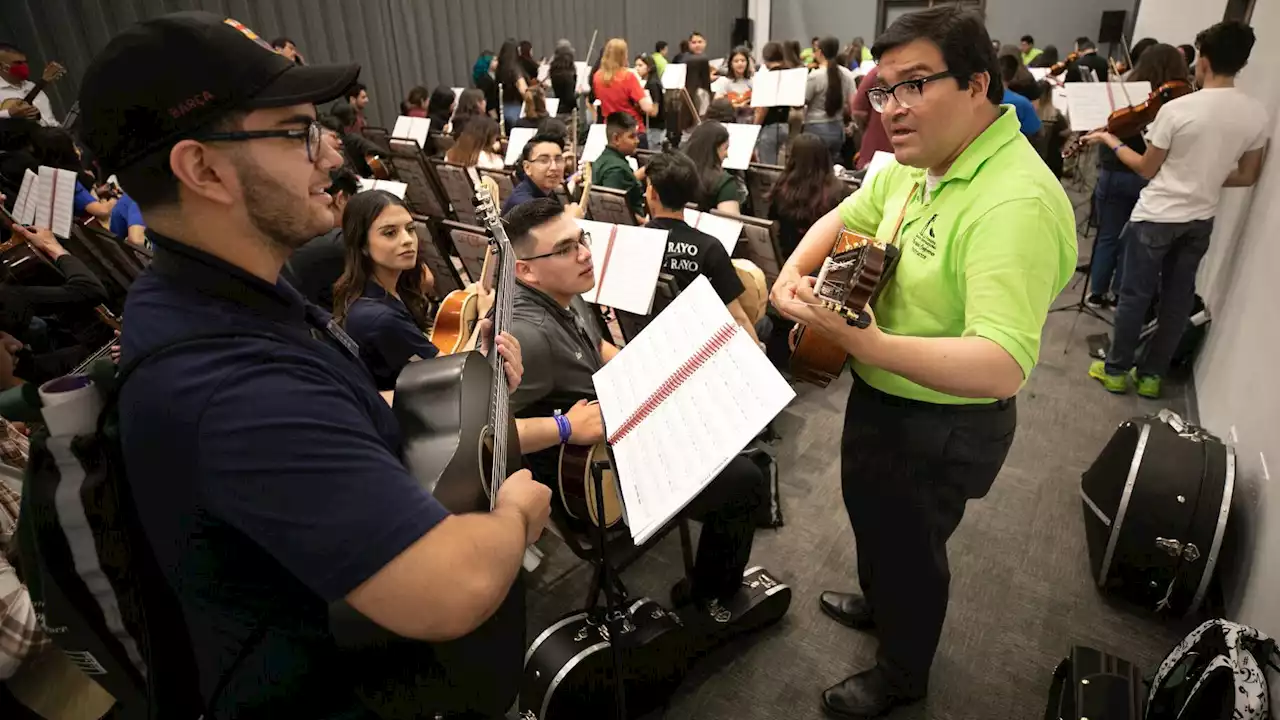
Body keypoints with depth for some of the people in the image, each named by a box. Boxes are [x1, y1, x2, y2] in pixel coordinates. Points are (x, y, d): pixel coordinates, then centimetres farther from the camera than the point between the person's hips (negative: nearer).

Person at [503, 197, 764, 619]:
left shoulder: (561, 295, -3)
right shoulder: (527, 334, -34)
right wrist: (566, 428, -36)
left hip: (618, 430, 10)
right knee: (745, 482, -4)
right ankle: (712, 598, 20)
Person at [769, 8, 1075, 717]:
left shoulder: (1014, 203, -32)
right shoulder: (919, 161, -3)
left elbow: (1004, 367, -41)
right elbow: (845, 217, 13)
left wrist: (868, 343, -53)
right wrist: (794, 272, -6)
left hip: (941, 426, -8)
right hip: (879, 397, 9)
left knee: (909, 548, 16)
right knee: (868, 512, 30)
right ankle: (880, 604, 61)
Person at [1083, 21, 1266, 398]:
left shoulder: (1177, 108, -17)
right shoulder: (1257, 113, -2)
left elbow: (1147, 169, -8)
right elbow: (1247, 176, 5)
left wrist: (1112, 141, 5)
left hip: (1157, 216, -5)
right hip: (1201, 219, 5)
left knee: (1135, 295, 6)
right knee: (1178, 299, 13)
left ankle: (1116, 370, 15)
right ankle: (1152, 374, 22)